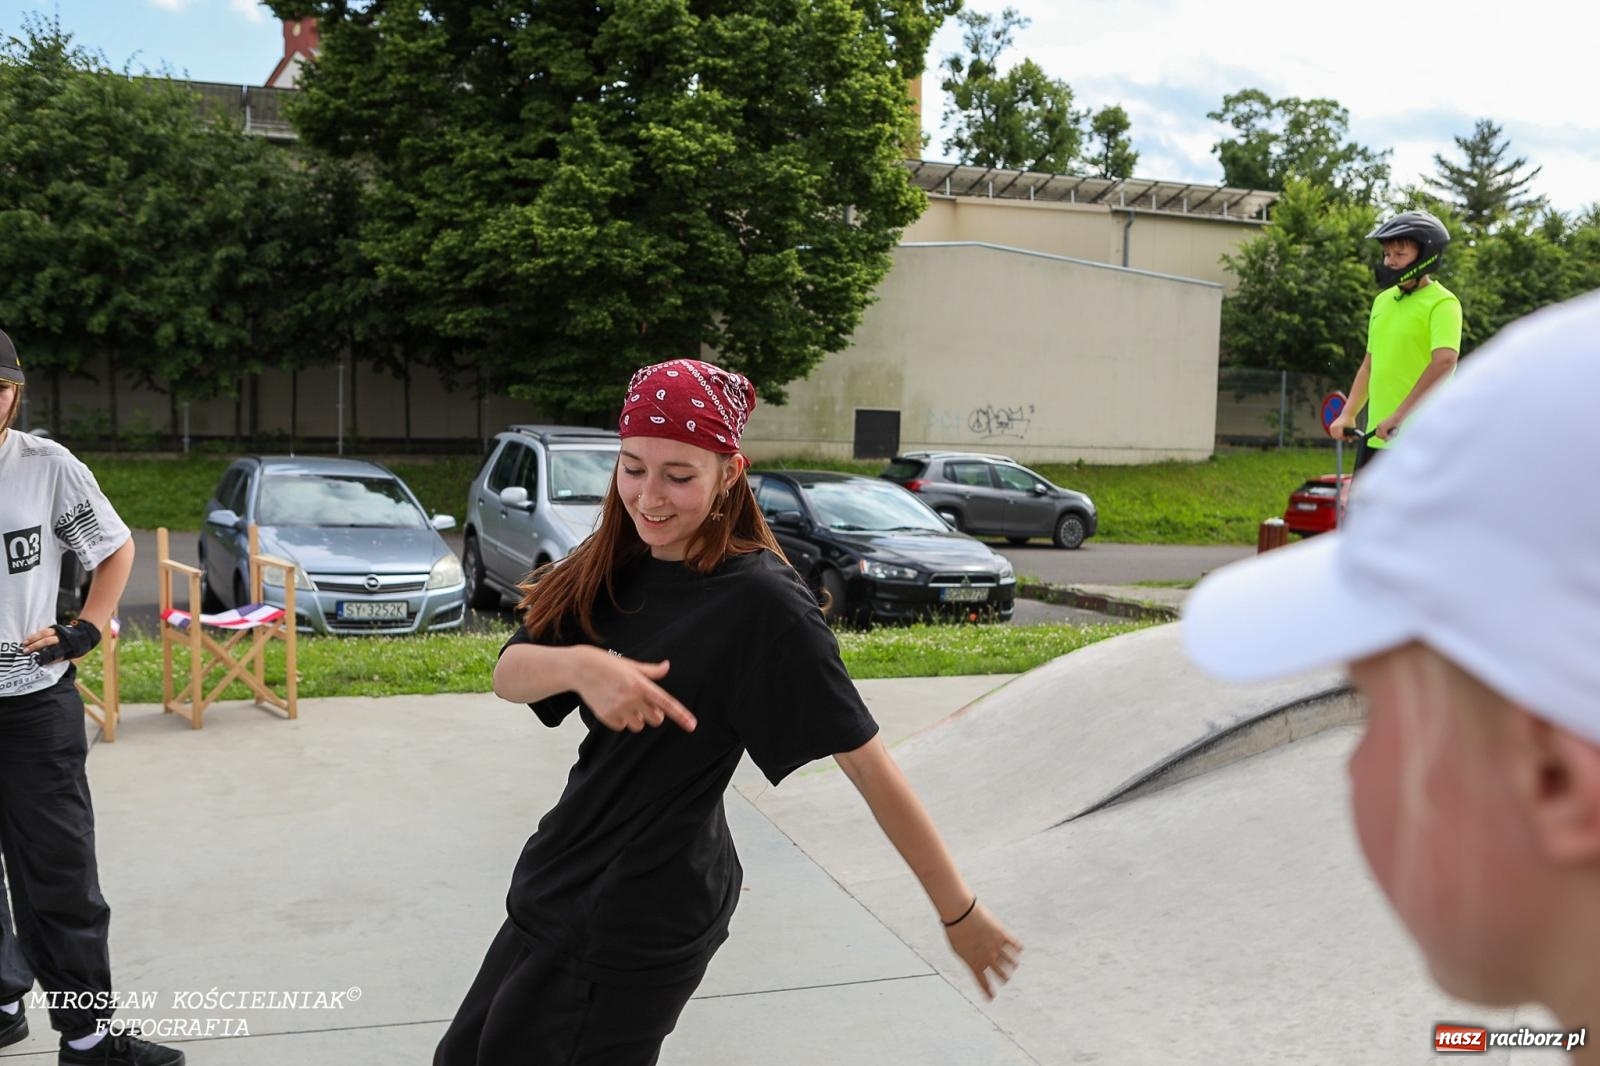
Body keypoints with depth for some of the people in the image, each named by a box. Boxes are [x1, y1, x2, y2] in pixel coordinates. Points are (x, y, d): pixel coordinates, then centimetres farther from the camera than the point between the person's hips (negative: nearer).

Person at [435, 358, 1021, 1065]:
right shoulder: (616, 569, 0)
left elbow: (866, 761, -20)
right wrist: (580, 664, -31)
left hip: (646, 908, -7)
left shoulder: (759, 600, -21)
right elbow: (508, 674, -9)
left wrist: (959, 912, -19)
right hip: (571, 872, 8)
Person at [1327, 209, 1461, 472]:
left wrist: (1399, 416, -30)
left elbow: (1444, 362, -24)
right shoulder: (1382, 300, 14)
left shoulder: (1441, 303, -10)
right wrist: (1348, 414, 14)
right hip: (1376, 434, 8)